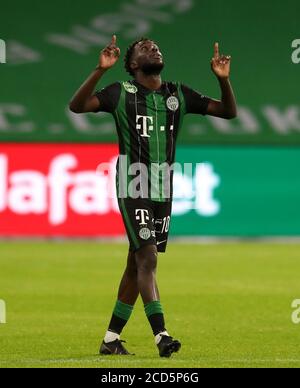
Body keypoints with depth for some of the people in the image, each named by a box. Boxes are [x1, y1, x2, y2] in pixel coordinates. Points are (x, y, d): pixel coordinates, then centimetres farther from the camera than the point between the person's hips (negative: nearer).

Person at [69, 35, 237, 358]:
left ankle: (111, 339, 17)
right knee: (147, 258, -16)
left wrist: (223, 79, -7)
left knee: (137, 264, 9)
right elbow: (77, 106, -14)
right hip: (133, 187, -5)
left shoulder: (178, 95, 10)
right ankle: (161, 335, -20)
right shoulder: (121, 92, -1)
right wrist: (100, 70, -25)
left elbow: (228, 112, 11)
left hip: (163, 191, 5)